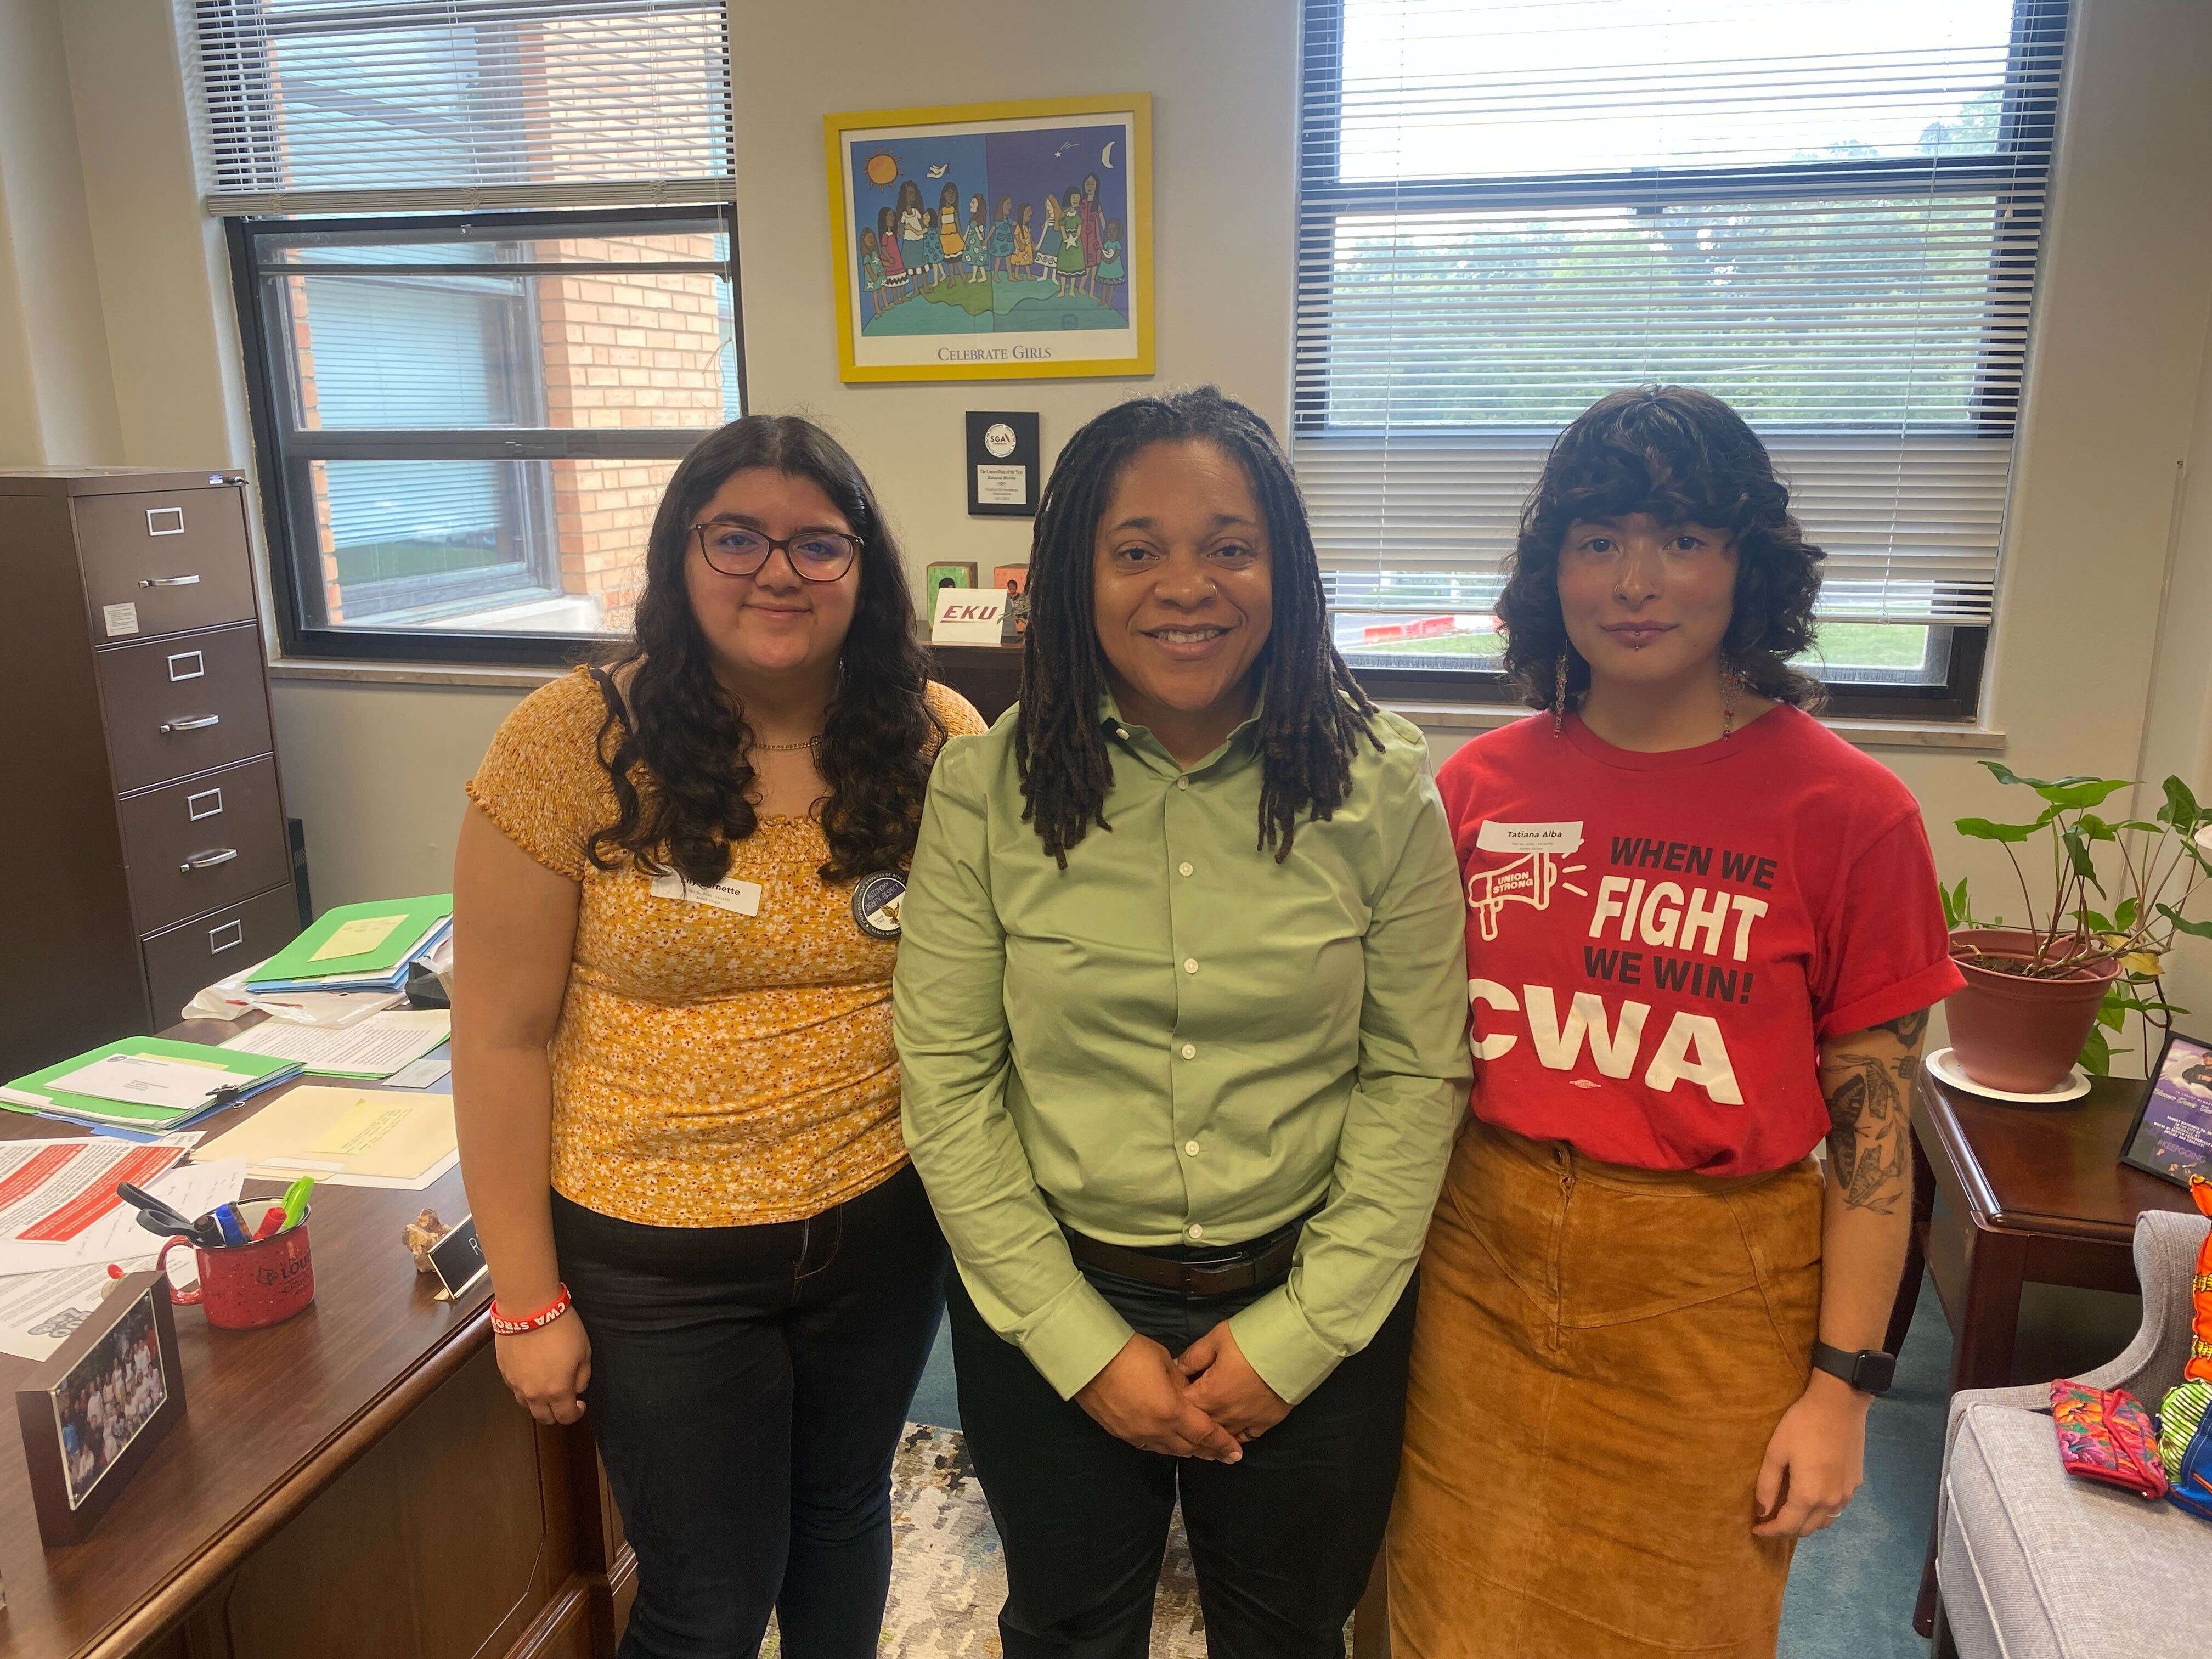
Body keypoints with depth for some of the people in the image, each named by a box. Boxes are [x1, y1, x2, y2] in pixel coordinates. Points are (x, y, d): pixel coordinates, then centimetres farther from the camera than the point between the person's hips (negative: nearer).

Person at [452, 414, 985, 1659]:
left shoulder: (939, 741, -7)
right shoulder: (574, 742, -14)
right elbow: (505, 1035, -9)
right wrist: (528, 1299, -7)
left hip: (883, 1226, 3)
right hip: (659, 1253, -2)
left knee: (844, 1511, 26)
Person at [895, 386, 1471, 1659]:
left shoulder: (1379, 782, -10)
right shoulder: (989, 783, -11)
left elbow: (1418, 1078, -7)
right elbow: (947, 1083, -9)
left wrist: (1297, 1336, -10)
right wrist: (1086, 1346, -10)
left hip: (1314, 1315, 0)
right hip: (1053, 1312, 1)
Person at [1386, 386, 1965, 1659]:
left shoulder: (1849, 813, -12)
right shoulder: (1479, 785, -4)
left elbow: (1874, 1124, -7)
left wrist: (1842, 1386, -6)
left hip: (1710, 1302, -2)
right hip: (1481, 1267, 3)